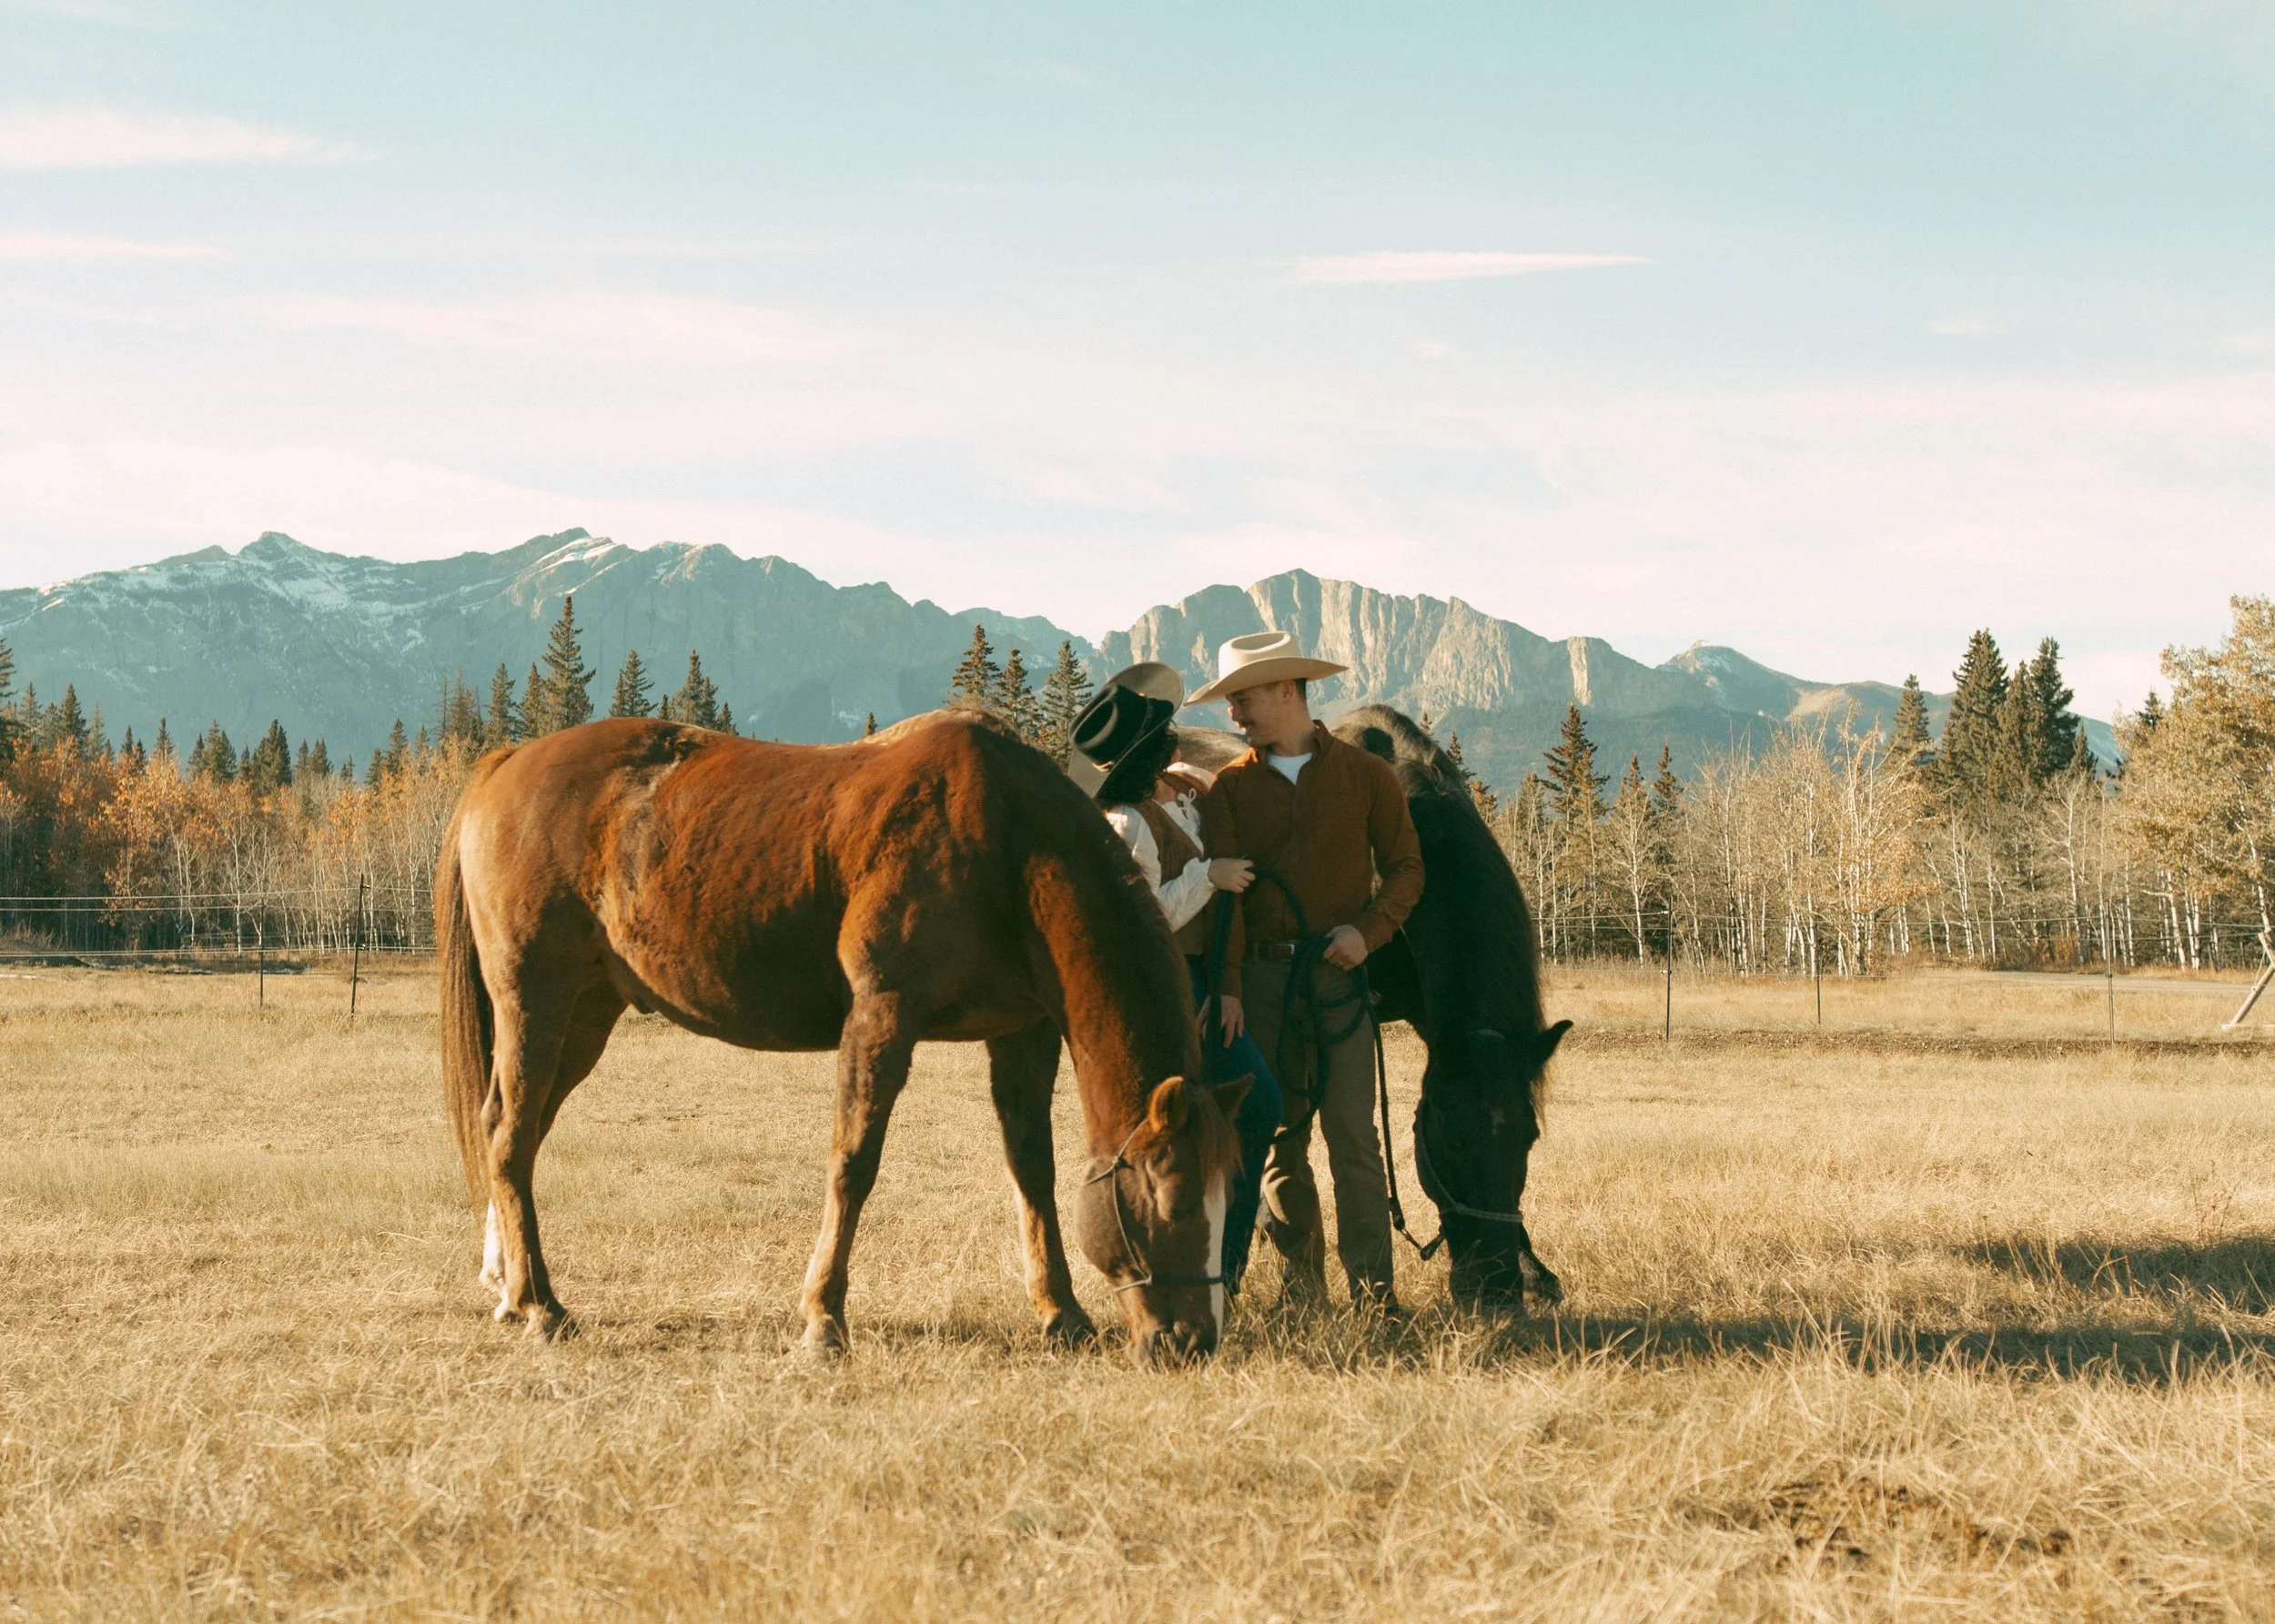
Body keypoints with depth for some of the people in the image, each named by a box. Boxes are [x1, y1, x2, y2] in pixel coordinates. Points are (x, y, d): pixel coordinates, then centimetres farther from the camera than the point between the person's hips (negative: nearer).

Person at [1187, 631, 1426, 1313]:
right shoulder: (1230, 789, 6)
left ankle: (1371, 1283, -4)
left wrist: (1369, 930, -10)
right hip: (1261, 977, 2)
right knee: (1277, 1135, 5)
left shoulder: (1365, 775, 4)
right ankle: (1301, 1272, 18)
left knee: (1352, 1133, -5)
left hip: (1338, 973, -2)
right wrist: (1226, 987, -12)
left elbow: (1405, 866, 7)